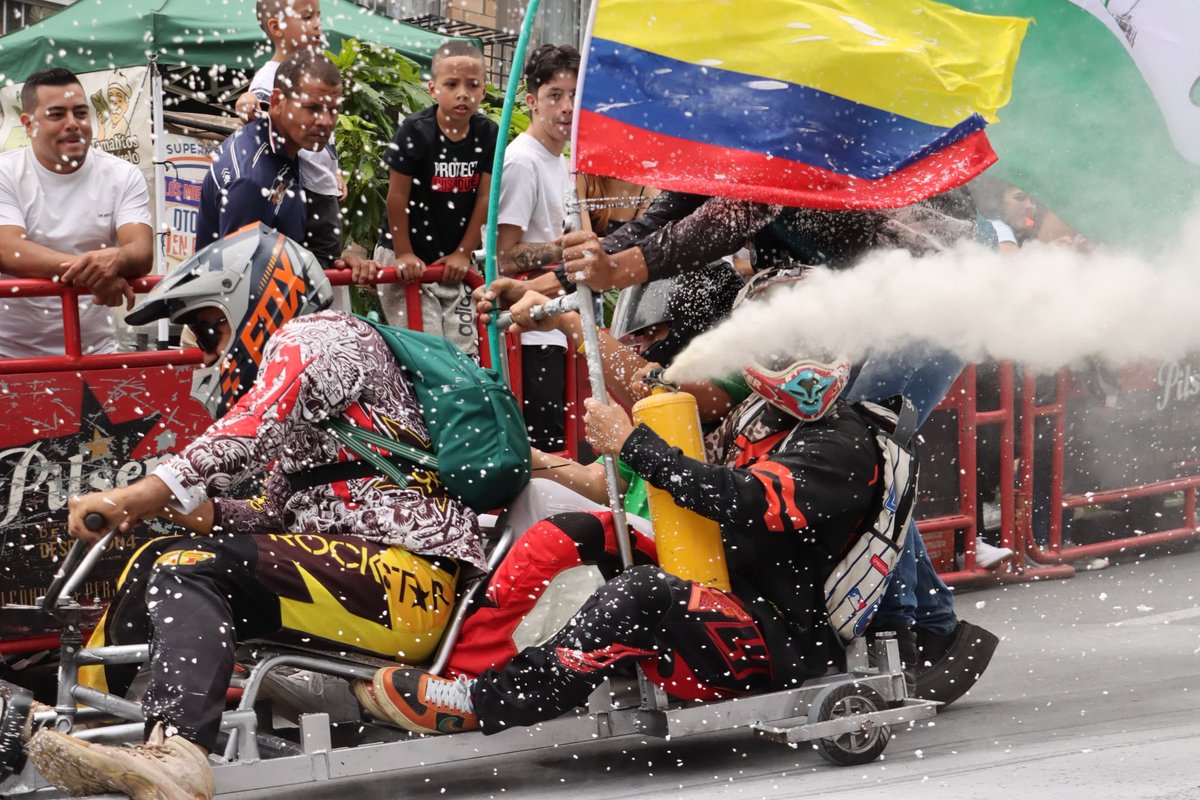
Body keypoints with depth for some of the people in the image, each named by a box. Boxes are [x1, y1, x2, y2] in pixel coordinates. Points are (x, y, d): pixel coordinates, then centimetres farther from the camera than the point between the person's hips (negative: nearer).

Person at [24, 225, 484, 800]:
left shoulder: (317, 337, 0)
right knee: (157, 561, 9)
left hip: (405, 578, -10)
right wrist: (165, 506, 5)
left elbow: (247, 437, -19)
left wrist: (130, 498, -22)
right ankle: (81, 722, 4)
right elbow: (275, 518, 20)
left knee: (193, 570, -26)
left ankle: (176, 754, -48)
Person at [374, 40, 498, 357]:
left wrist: (463, 254, -1)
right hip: (409, 259, -4)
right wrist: (404, 254, -9)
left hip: (454, 261, 4)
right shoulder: (416, 131, -16)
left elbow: (484, 198, 0)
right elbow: (397, 197, -11)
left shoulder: (488, 135, -4)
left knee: (464, 348, 3)